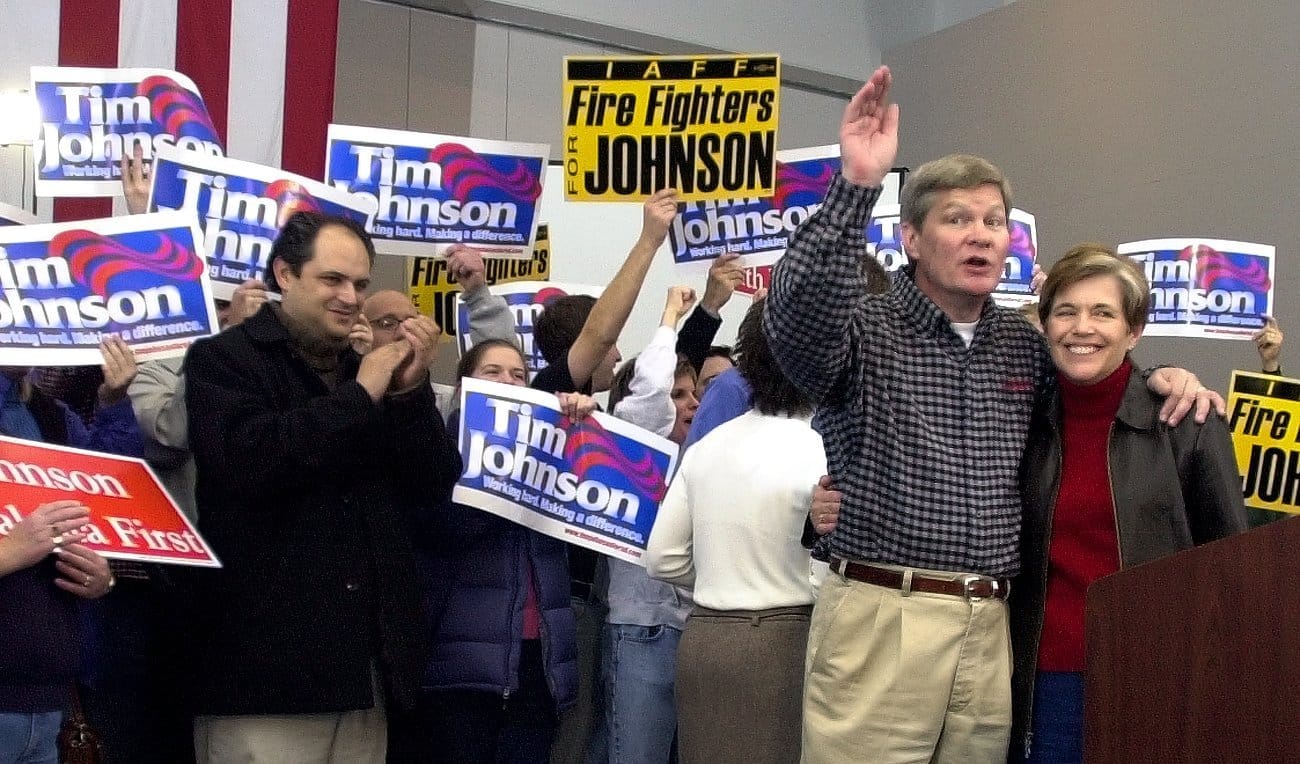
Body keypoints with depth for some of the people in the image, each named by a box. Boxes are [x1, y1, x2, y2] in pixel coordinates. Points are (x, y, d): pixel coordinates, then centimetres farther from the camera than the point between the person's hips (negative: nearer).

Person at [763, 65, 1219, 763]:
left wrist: (1160, 378, 9)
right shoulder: (864, 331, -3)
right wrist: (856, 184, -37)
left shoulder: (1026, 346, 14)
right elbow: (798, 317, -25)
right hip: (881, 618, -5)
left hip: (990, 627, 5)